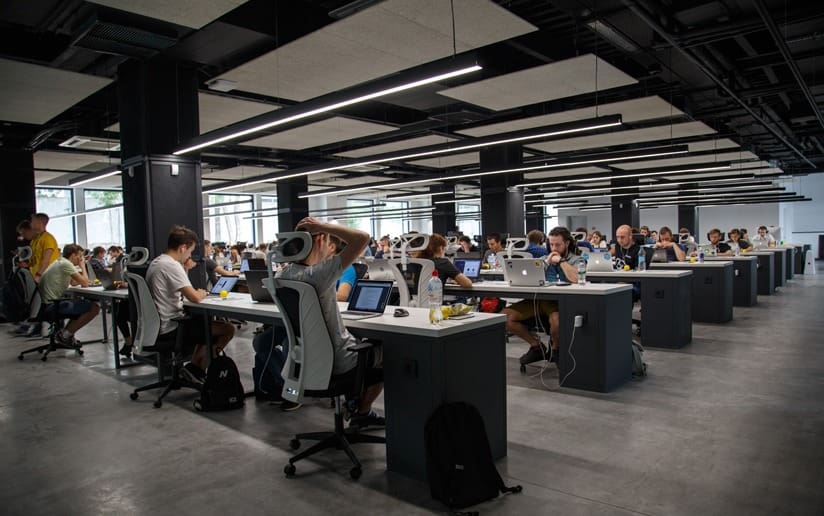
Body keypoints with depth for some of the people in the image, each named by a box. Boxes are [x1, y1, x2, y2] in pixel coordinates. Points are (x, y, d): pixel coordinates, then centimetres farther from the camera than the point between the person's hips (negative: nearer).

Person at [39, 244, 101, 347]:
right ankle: (65, 335, -5)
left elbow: (74, 282, 26)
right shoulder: (66, 264, -14)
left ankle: (65, 334, 15)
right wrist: (82, 266, -1)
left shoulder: (60, 262, 17)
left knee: (84, 306, 26)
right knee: (94, 308, -17)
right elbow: (84, 283, -14)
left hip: (48, 303, 11)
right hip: (53, 305, -11)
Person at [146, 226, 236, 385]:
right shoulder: (172, 265, -20)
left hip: (158, 325, 10)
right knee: (228, 329, -8)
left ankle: (194, 368, 20)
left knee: (206, 322, 29)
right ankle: (194, 368, 3)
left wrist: (184, 270, 10)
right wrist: (201, 293, -3)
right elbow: (194, 298, -26)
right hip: (170, 329, -10)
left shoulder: (156, 262, 11)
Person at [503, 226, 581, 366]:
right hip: (539, 299, 5)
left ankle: (555, 348, -4)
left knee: (556, 320, -42)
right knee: (504, 316, -15)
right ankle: (536, 345, 5)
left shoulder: (576, 260, 8)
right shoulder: (545, 259, 23)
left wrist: (560, 261, -4)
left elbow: (575, 278, -15)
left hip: (560, 301, -5)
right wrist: (547, 262, 3)